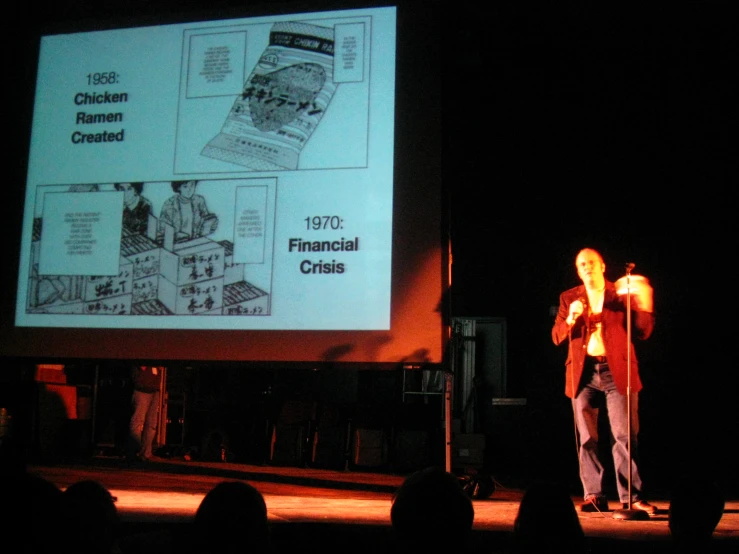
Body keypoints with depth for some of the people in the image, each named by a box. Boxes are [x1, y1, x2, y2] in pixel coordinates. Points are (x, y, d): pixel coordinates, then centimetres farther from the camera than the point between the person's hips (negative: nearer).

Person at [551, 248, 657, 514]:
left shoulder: (622, 294, 8)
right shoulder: (569, 298, 13)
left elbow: (642, 333, 3)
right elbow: (557, 337, 7)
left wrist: (645, 306, -13)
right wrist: (570, 318, -12)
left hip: (617, 372, -2)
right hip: (584, 374, 2)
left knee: (625, 436, -6)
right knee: (587, 439, 3)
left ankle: (632, 497, -3)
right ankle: (594, 496, 9)